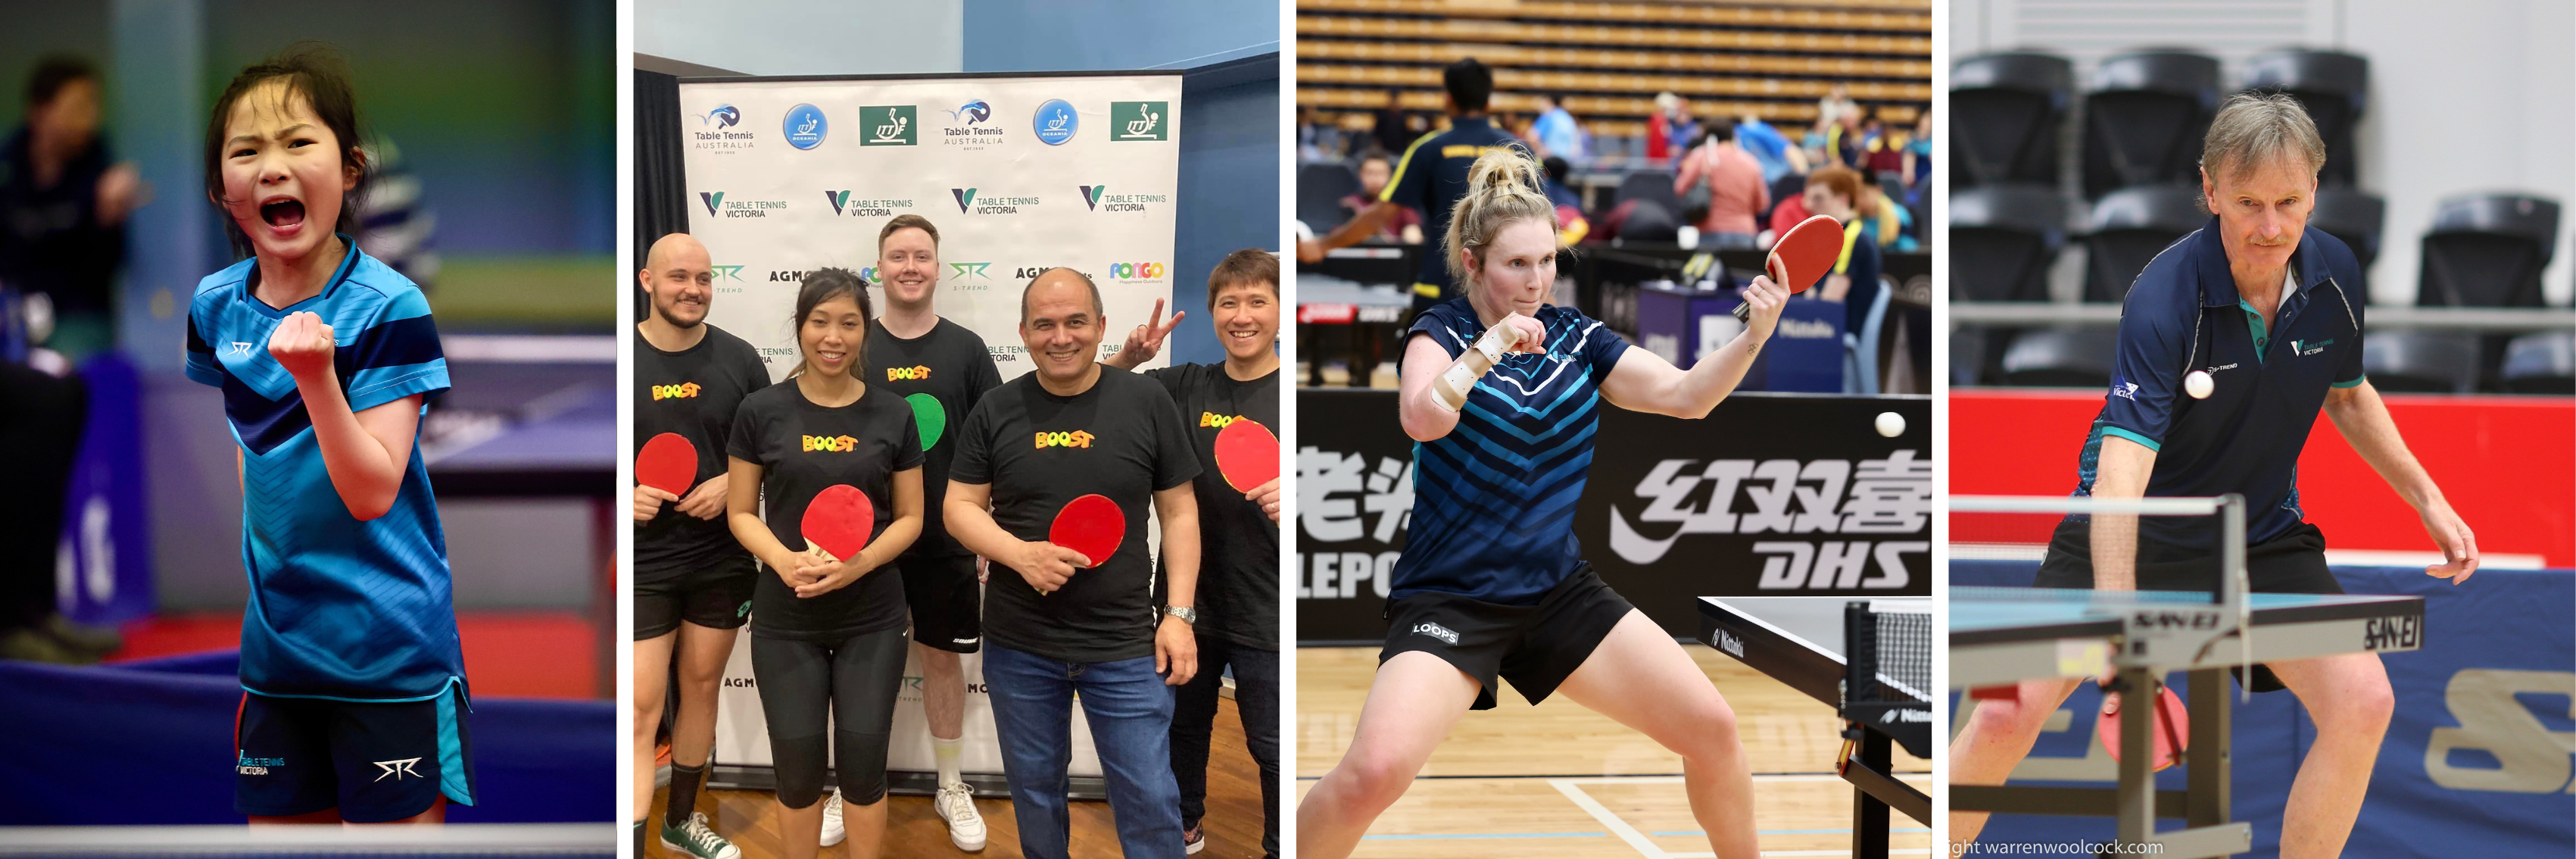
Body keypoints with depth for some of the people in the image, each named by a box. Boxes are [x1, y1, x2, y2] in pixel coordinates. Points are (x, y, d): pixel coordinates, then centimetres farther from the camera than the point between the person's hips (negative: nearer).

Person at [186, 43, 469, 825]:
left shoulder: (388, 308, -15)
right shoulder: (216, 306, 2)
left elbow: (373, 493, -19)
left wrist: (316, 374, -31)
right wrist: (262, 541, 12)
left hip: (390, 649, -5)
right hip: (278, 642, 5)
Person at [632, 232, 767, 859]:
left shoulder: (738, 359, 0)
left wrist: (732, 483, -11)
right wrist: (625, 494, -18)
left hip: (722, 560, 3)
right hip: (643, 564, -3)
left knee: (702, 687, 16)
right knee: (641, 709, -8)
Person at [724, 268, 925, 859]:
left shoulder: (893, 415, 0)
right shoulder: (761, 411, -3)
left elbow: (909, 517, 3)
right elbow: (741, 512, 1)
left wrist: (860, 563, -15)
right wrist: (784, 560, -18)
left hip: (872, 617, 1)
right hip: (785, 619, 0)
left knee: (863, 762, 4)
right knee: (799, 764, 5)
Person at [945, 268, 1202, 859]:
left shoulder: (1148, 403, -2)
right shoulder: (995, 411, 0)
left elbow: (1179, 511, 3)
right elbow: (960, 508, 3)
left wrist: (1179, 614, -5)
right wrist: (1021, 554, -17)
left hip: (1126, 646, -1)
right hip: (1019, 646, 2)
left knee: (1151, 803, -2)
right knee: (1034, 792, 14)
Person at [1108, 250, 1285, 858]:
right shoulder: (1188, 386, -1)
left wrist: (1289, 498, -30)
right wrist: (1130, 357, -14)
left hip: (1264, 609, -4)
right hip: (1191, 596, 5)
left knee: (1271, 744, 4)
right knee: (1182, 721, 23)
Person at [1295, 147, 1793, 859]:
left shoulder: (1574, 337, 5)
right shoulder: (1442, 332, -5)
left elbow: (1685, 394, -4)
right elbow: (1422, 419, -24)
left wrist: (1754, 336, -19)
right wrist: (1490, 346, -34)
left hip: (1560, 593, 4)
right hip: (1447, 601, -4)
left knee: (1712, 728, -5)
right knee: (1375, 769, -27)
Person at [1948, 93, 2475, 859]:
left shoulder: (2334, 273, -9)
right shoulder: (2164, 299, -28)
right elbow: (2123, 465, -40)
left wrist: (2427, 497, 4)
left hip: (2264, 536, 4)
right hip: (2133, 536, -4)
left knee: (2362, 702, -16)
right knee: (2008, 715, -18)